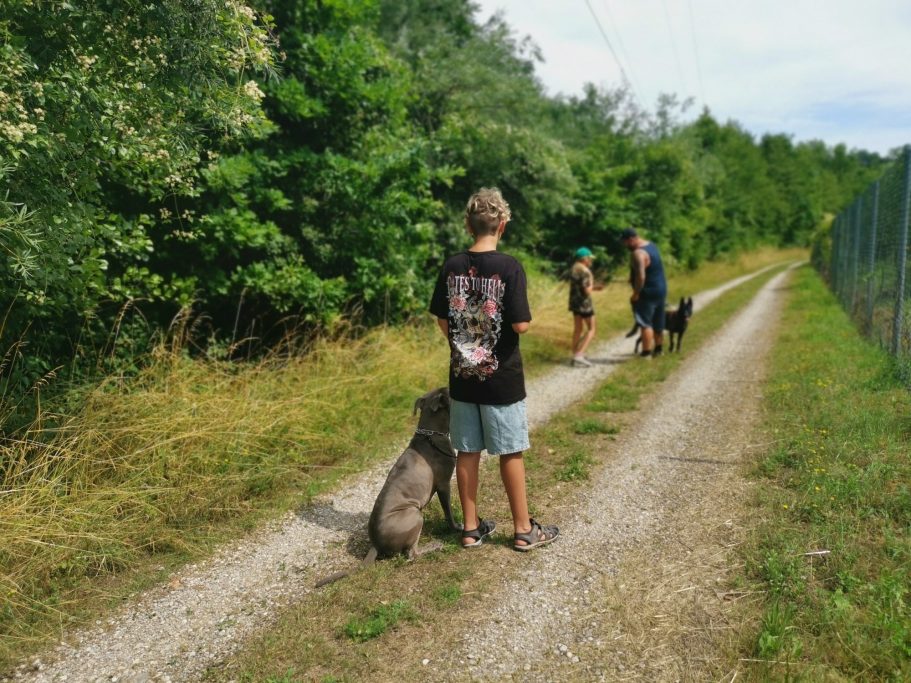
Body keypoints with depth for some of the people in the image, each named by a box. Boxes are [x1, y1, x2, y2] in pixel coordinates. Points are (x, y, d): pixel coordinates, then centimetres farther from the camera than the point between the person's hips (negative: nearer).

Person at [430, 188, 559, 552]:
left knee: (467, 452, 12)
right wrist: (524, 318, 6)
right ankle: (523, 529, 21)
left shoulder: (452, 266, -1)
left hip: (462, 375, 4)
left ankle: (472, 528, 23)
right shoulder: (509, 267, -14)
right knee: (511, 453, 8)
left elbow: (443, 321, 4)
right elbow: (521, 325, -16)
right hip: (502, 378, -4)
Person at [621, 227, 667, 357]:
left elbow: (641, 276, -30)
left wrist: (635, 294, -21)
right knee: (658, 323, 20)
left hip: (648, 292, -10)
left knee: (645, 323, -7)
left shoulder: (638, 253, -23)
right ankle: (658, 348, 33)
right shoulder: (650, 245, 9)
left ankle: (646, 352, -7)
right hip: (661, 289, 10)